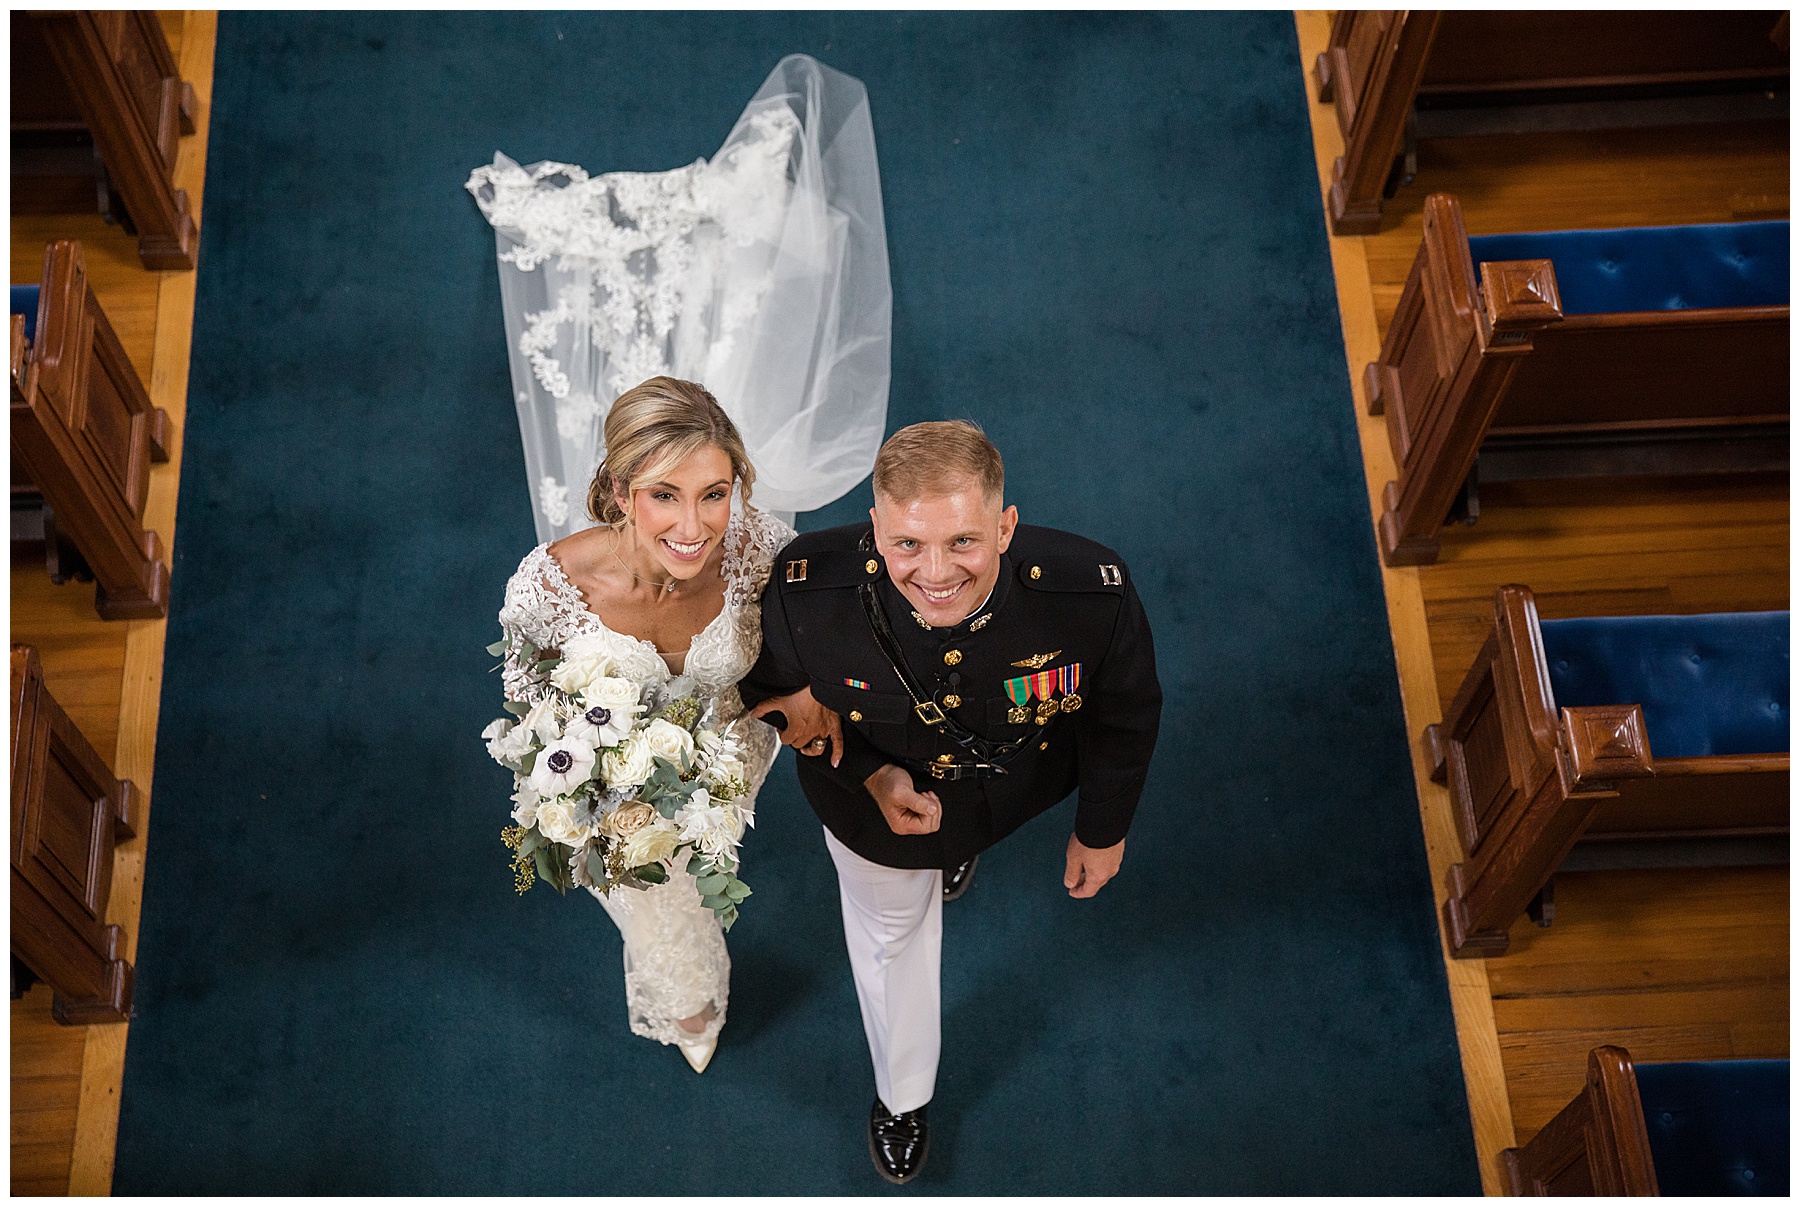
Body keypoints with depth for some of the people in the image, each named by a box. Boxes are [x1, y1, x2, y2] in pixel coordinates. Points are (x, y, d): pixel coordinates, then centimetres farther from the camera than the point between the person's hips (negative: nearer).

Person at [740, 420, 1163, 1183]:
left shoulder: (1091, 595, -42)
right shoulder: (806, 594, -42)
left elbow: (1123, 715, -18)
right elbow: (769, 692, -17)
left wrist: (1103, 830, -2)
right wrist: (871, 777, -28)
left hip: (1012, 792, 0)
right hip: (874, 791, 0)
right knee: (890, 928, 30)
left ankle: (959, 850, 80)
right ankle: (901, 1098, 61)